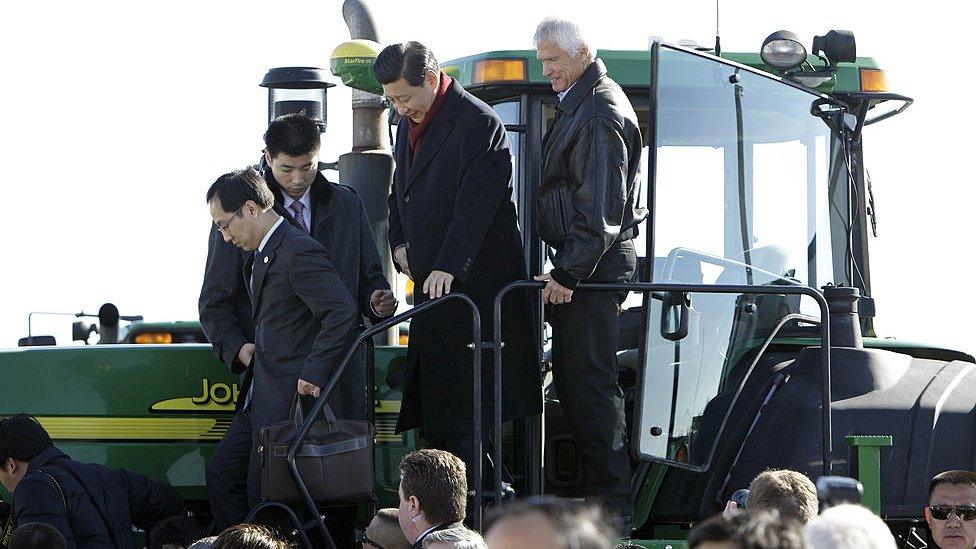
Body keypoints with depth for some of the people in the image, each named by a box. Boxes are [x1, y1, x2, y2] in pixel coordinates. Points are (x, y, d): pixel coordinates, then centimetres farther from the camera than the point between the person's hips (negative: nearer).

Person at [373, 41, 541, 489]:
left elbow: (475, 204, -20)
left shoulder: (478, 124, -14)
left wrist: (448, 267, -24)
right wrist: (399, 242, 10)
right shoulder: (409, 125, 15)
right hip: (431, 282, 9)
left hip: (474, 281, -9)